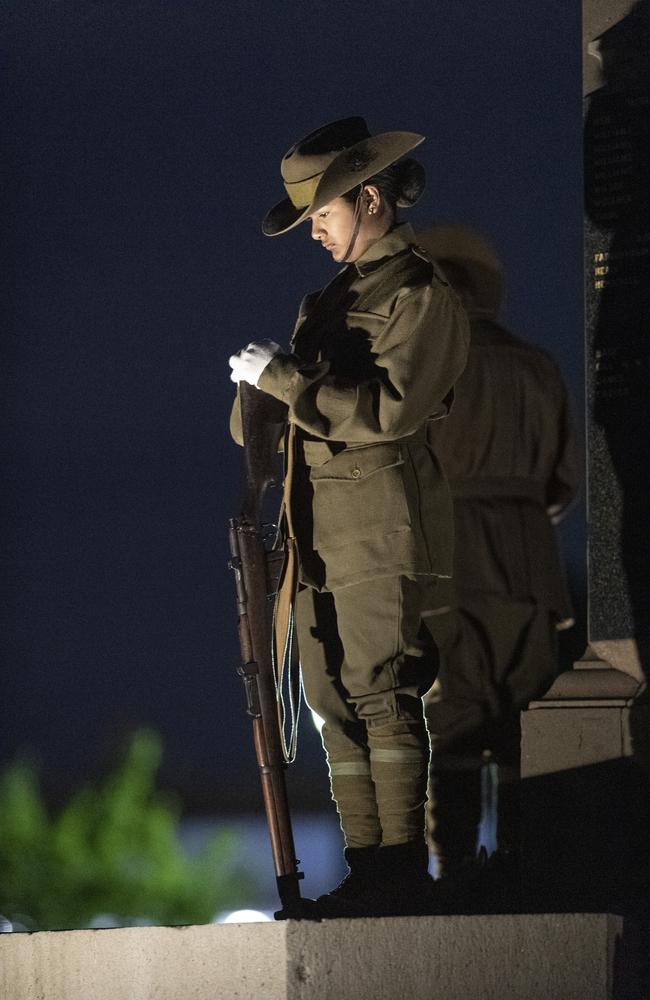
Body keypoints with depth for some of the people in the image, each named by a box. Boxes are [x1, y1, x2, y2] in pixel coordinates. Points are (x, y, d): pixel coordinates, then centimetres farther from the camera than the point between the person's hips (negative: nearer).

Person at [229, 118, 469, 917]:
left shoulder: (421, 296, -5)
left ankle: (402, 871, -11)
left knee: (381, 691, -11)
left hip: (383, 528, -9)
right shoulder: (337, 295, 21)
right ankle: (366, 870, 7)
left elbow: (385, 408, -18)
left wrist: (283, 376, -15)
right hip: (320, 535, 9)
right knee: (334, 702, 5)